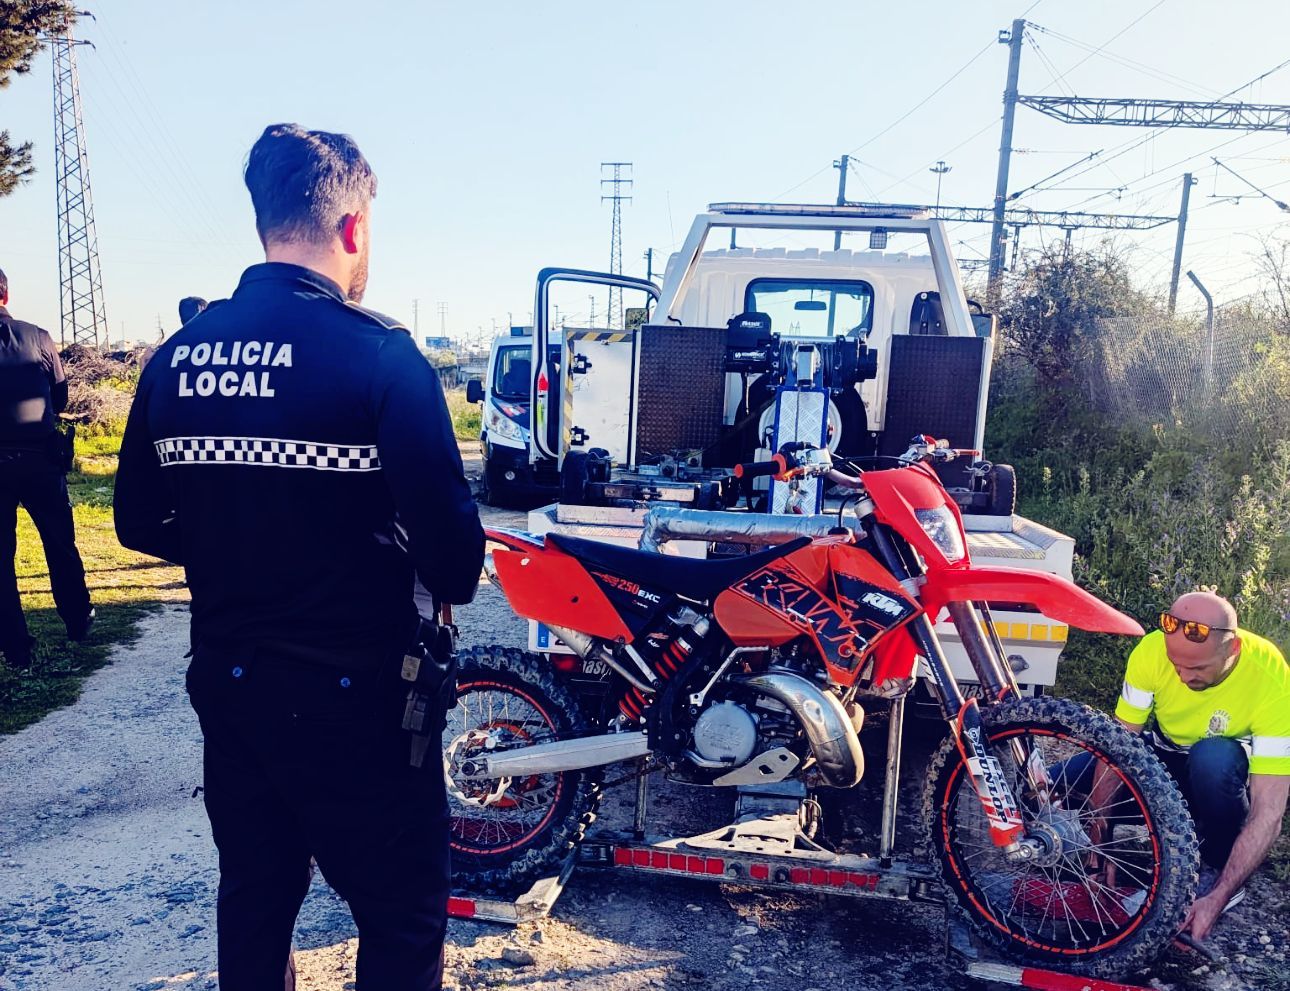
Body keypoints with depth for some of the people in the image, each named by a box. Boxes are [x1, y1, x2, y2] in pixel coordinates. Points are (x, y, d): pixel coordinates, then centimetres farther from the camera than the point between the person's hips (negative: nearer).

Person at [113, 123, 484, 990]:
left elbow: (140, 522, 7)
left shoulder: (178, 354, 0)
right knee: (403, 916, 11)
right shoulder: (378, 353, -18)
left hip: (226, 683, 7)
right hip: (353, 694, -6)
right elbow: (448, 537, -22)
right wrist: (454, 579, 0)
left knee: (255, 896, 24)